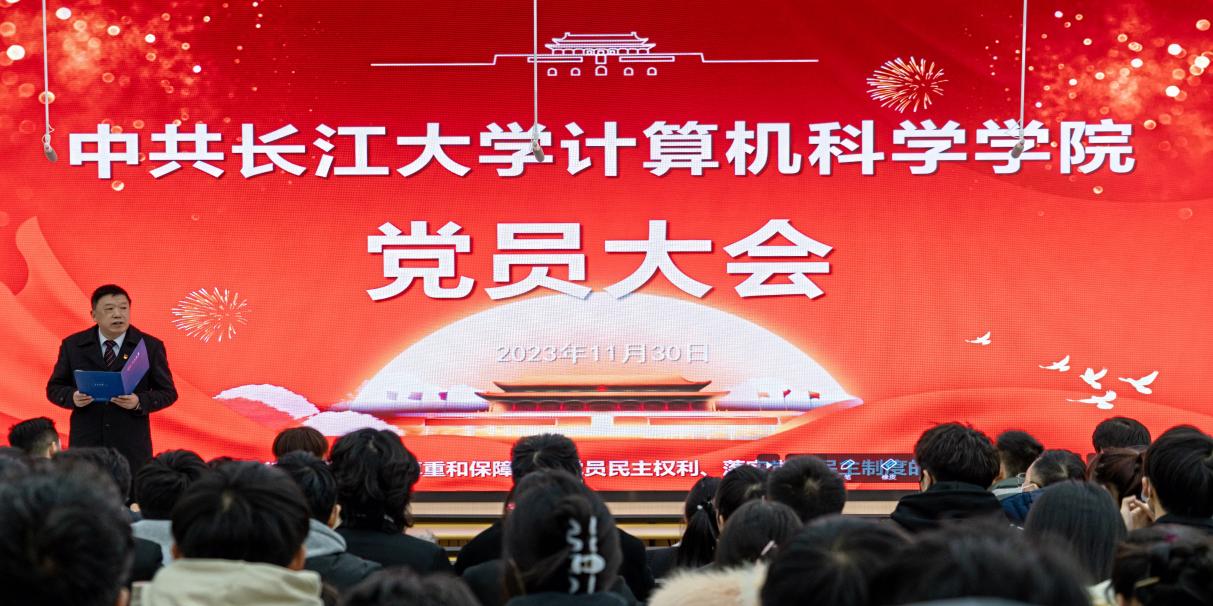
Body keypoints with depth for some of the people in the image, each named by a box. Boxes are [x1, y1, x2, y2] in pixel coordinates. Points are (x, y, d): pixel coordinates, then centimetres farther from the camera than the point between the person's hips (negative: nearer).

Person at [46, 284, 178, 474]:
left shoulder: (150, 346, 3)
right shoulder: (72, 345, 6)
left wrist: (139, 402, -15)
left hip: (131, 447, -1)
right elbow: (54, 388, 12)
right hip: (85, 444, 1)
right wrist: (72, 397, -11)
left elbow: (168, 392, 5)